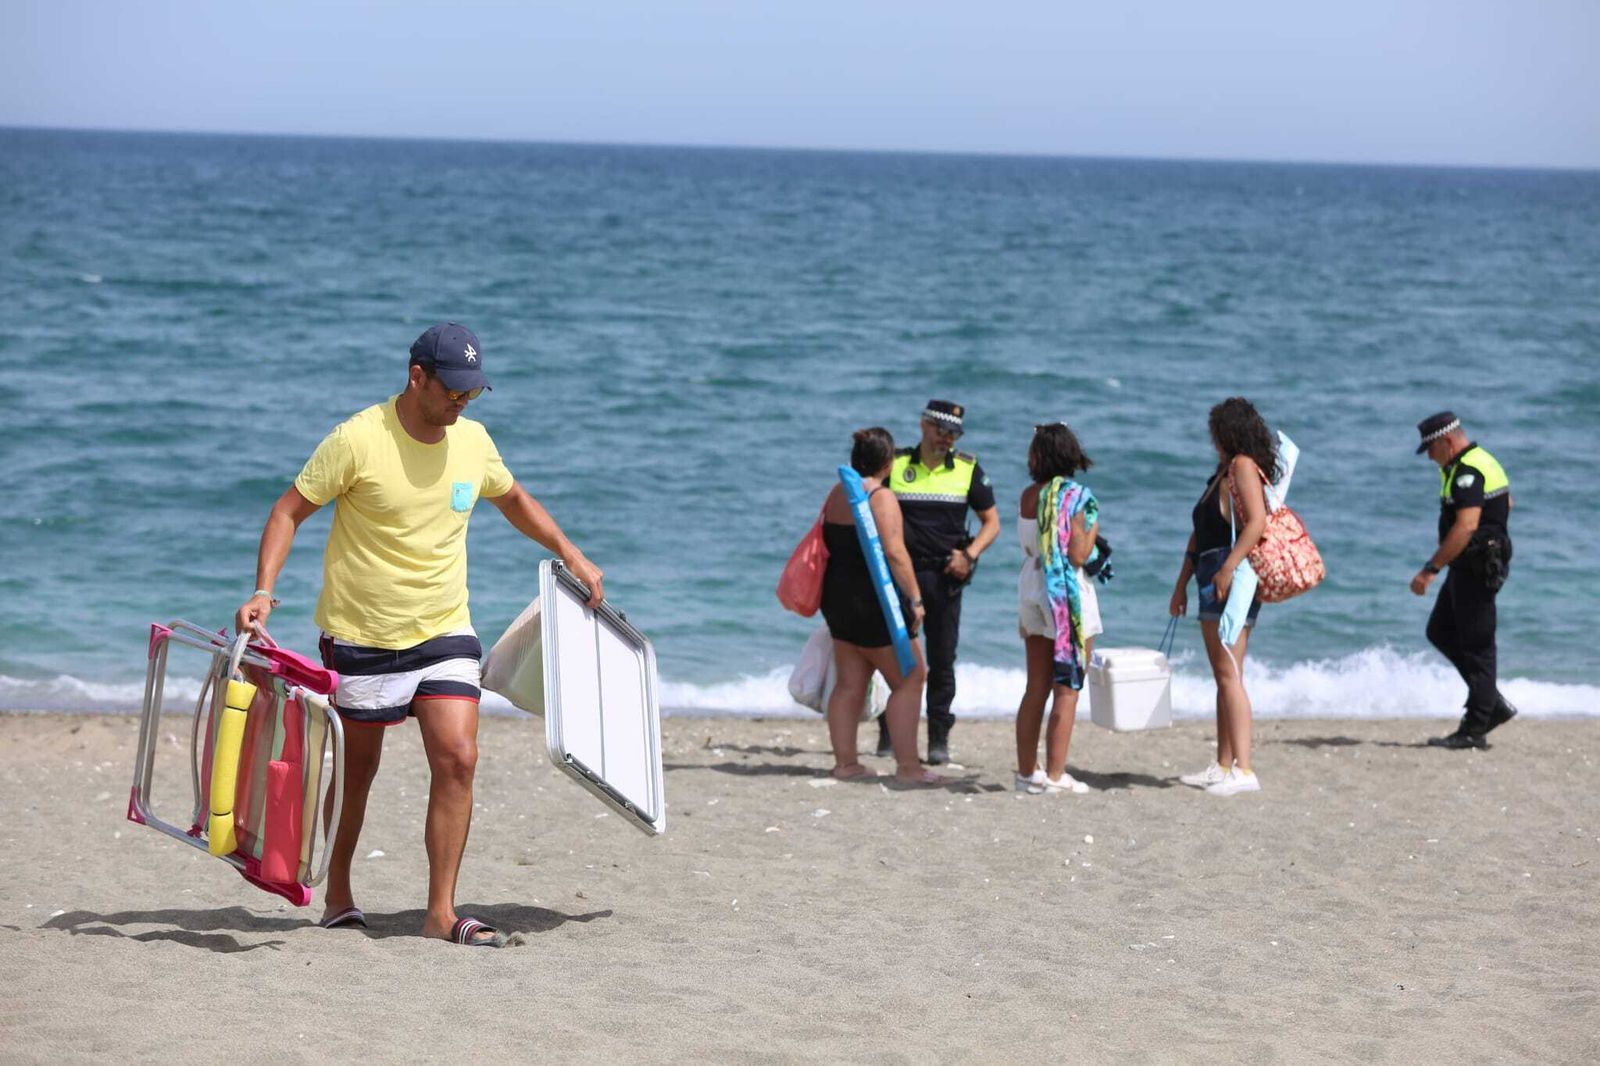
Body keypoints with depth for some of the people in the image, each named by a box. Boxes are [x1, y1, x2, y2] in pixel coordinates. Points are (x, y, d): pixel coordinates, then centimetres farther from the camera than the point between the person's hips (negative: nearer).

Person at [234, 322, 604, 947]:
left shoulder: (472, 441, 1)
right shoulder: (358, 440, -15)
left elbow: (513, 500, 22)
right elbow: (289, 511, -10)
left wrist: (570, 555, 19)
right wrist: (263, 592, -21)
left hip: (444, 631, 4)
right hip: (362, 635, -3)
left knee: (458, 760, -11)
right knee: (355, 770, 9)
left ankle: (441, 912, -6)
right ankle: (337, 896, 29)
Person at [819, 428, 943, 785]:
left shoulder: (836, 494, 10)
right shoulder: (881, 498, -15)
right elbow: (894, 553, -21)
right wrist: (915, 599, -15)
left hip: (838, 596, 9)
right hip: (874, 602, -9)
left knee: (849, 684, 12)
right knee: (909, 680, -2)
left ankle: (845, 762, 12)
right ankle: (907, 765, -5)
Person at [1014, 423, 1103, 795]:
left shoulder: (1026, 497, 4)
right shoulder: (1073, 497, -14)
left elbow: (1027, 547, 11)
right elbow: (1078, 555, -18)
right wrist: (1093, 527, -3)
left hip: (1032, 590, 6)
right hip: (1068, 596, -6)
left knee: (1036, 689, 12)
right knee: (1067, 690, -1)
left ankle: (1027, 770, 14)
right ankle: (1054, 775, -2)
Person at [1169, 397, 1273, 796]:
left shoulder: (1244, 466, -9)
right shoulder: (1222, 472, 21)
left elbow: (1257, 521, -23)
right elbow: (1199, 535, 24)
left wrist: (1228, 569, -28)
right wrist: (1182, 583, 23)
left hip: (1233, 579, -10)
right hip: (1213, 582, 10)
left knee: (1229, 673, -15)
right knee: (1223, 675, 13)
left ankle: (1243, 770, -19)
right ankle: (1223, 766, 18)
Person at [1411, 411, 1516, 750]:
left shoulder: (1468, 472, -20)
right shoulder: (1483, 462, 14)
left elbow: (1466, 526, -29)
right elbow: (1506, 503, 29)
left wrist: (1430, 569, -30)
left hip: (1476, 567, -11)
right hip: (1470, 567, 11)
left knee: (1477, 646, -6)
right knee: (1440, 632, 16)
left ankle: (1474, 730, -2)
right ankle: (1493, 704, 15)